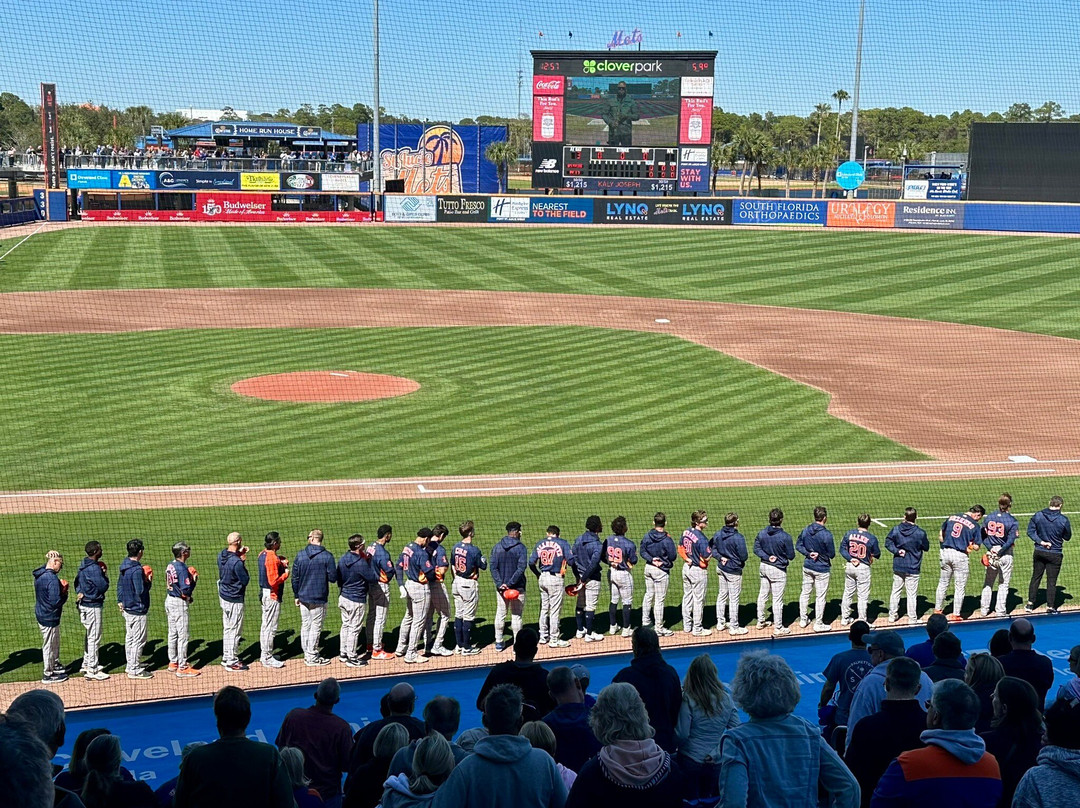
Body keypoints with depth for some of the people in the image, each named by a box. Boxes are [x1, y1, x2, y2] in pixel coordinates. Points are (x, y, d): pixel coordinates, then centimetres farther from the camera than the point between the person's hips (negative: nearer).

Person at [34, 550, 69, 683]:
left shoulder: (39, 575, 3)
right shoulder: (52, 579, -26)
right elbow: (56, 601, -28)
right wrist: (64, 594, -10)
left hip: (41, 614, 9)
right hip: (49, 617, -9)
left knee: (55, 642, 26)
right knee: (49, 645, 5)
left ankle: (55, 665, 42)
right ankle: (48, 674, 16)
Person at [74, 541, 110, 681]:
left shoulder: (83, 566, 9)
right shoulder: (94, 568, -22)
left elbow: (77, 581, 17)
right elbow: (103, 587, -20)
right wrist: (105, 575, -4)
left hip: (84, 604, 10)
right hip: (93, 605, -10)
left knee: (90, 635, 22)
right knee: (94, 638, -3)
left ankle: (87, 664, 32)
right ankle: (92, 670, 2)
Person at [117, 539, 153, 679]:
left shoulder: (124, 566, 6)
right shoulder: (137, 570, -23)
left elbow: (119, 585, 15)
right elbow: (141, 591, -25)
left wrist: (120, 601, 21)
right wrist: (149, 582, -9)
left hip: (127, 608, 10)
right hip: (138, 610, -10)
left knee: (129, 638, 18)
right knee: (138, 640, -1)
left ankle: (131, 666, 28)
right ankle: (134, 670, 3)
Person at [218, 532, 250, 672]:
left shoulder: (221, 555, -1)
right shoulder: (236, 562, -27)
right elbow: (245, 580, -18)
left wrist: (239, 555, 8)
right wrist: (243, 561, -10)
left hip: (223, 596, 9)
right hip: (235, 599, -9)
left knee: (227, 629, 19)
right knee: (235, 631, 2)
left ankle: (226, 658, 29)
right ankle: (232, 662, 9)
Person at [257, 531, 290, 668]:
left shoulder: (263, 554, 5)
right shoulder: (272, 558, -24)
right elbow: (274, 581, -27)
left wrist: (280, 563, 1)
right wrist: (286, 574, -13)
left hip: (263, 593, 10)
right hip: (272, 595, -10)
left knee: (265, 625, 19)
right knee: (271, 627, -1)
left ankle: (264, 654, 29)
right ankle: (267, 658, 5)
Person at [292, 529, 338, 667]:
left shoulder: (300, 555, 0)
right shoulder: (327, 556, -12)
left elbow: (295, 578, 4)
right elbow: (333, 578, -11)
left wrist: (296, 596, 14)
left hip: (303, 597, 4)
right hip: (319, 598, -4)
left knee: (305, 626, 14)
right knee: (315, 627, 2)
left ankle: (307, 654, 21)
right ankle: (312, 657, 5)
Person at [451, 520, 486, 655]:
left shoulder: (456, 547, 2)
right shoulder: (474, 550, -20)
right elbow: (484, 566, -11)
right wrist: (482, 556, 4)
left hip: (457, 583, 7)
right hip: (470, 585, -7)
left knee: (458, 615, 14)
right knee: (468, 617, 1)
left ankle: (459, 645, 20)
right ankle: (467, 648, 6)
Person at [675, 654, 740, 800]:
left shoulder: (688, 700, -14)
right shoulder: (726, 699, -3)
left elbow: (682, 734, -13)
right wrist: (715, 753, 0)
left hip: (690, 761, -3)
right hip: (716, 764, 3)